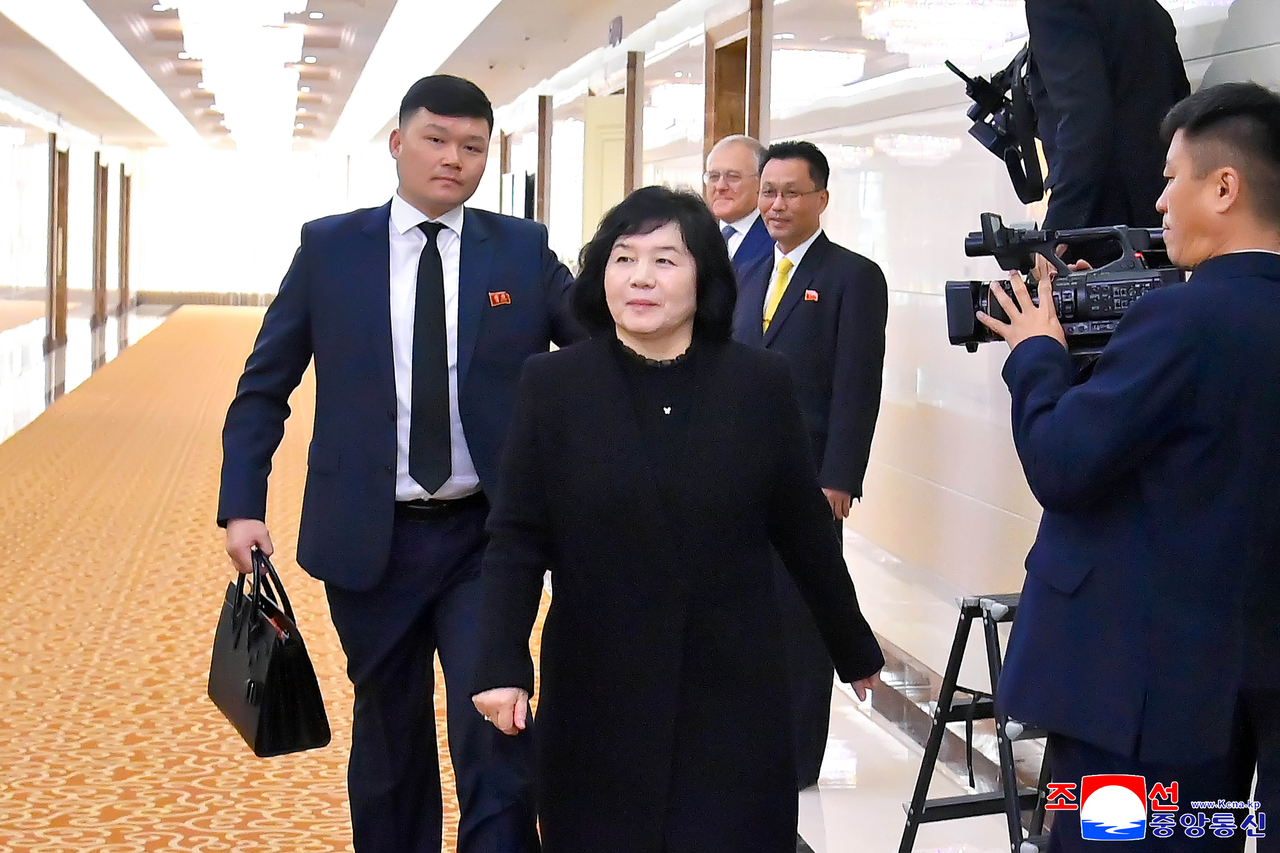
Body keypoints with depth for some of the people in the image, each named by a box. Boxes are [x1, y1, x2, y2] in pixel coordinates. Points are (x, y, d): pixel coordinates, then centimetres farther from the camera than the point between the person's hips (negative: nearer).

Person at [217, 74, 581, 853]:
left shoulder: (524, 250, 2)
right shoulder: (329, 247, 2)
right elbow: (264, 386, 4)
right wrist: (243, 505, -5)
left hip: (485, 535, -1)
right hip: (369, 536, 1)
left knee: (493, 729, -8)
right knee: (388, 738, 14)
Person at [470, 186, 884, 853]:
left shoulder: (760, 384, -1)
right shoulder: (552, 385, -2)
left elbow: (804, 532, 7)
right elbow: (517, 539, -3)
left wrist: (856, 651, 15)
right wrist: (502, 665, -14)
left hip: (731, 693, 0)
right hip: (596, 697, 0)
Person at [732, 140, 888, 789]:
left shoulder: (854, 277, -5)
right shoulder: (751, 277, 15)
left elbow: (858, 388, -12)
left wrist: (837, 482, -17)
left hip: (807, 479, -6)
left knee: (800, 614, 1)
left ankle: (796, 756, 12)